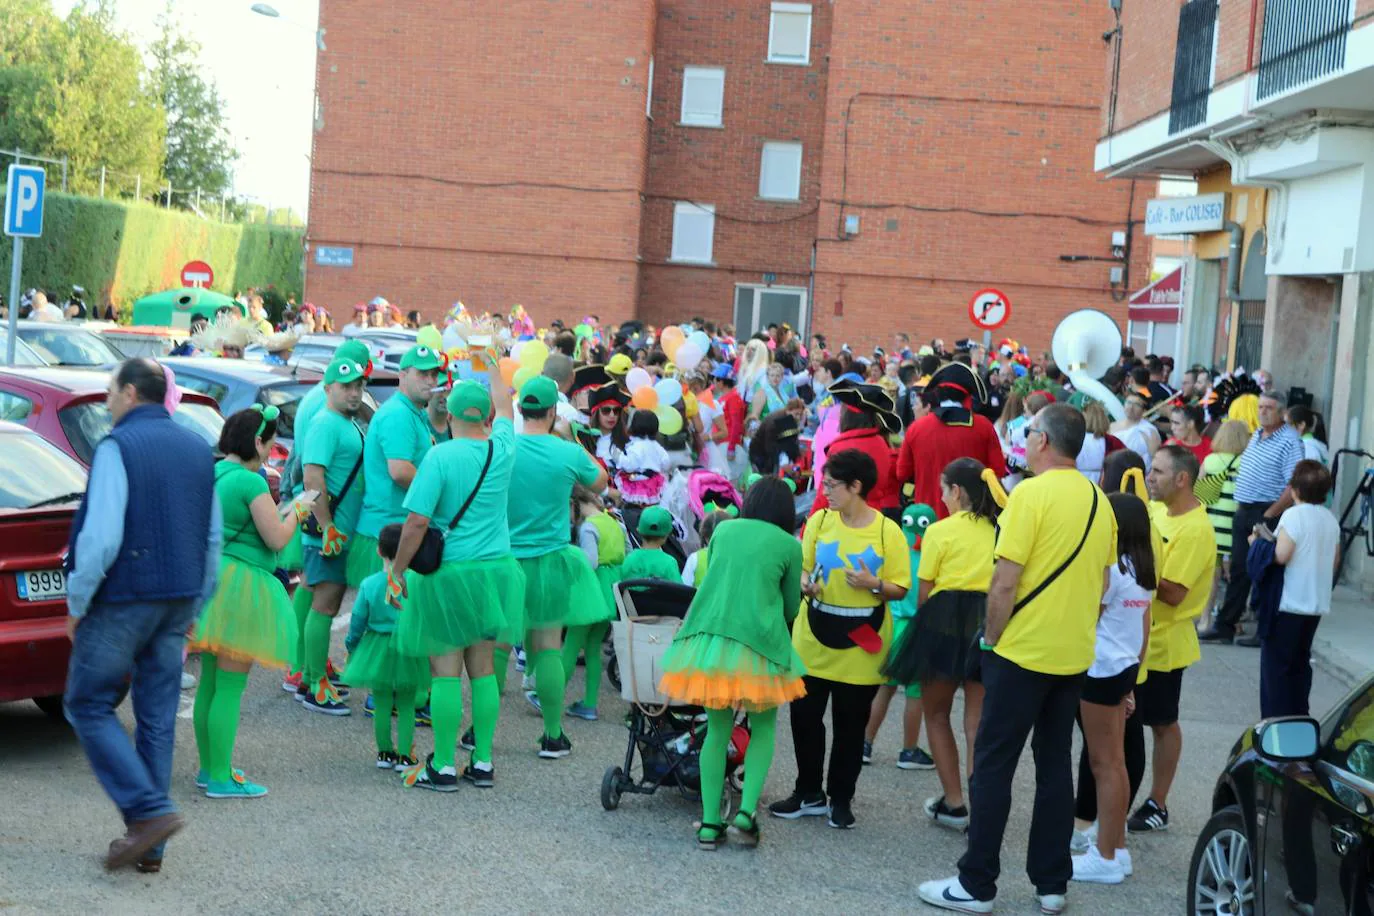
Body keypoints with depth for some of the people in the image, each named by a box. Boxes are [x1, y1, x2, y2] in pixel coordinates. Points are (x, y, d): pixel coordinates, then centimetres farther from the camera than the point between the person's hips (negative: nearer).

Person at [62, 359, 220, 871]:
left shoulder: (119, 446, -11)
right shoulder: (197, 449, 11)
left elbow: (101, 536, -19)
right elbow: (214, 537, 14)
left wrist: (77, 604, -8)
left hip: (123, 600, -7)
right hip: (178, 602, 7)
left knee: (89, 706, 5)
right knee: (157, 719, 9)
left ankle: (150, 810, -9)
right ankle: (148, 846, 12)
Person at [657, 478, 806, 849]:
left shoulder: (724, 530, 13)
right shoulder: (789, 545, 4)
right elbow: (791, 606, 12)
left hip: (707, 637, 3)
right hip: (756, 641, -3)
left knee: (717, 729, 12)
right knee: (763, 727, 15)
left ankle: (709, 824, 9)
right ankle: (746, 811, 0)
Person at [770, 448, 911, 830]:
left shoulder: (888, 531, -7)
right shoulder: (819, 521, 1)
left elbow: (900, 589, -4)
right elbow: (803, 567, 9)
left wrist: (873, 584, -22)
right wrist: (805, 583, -13)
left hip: (861, 643, -3)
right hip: (814, 639, 3)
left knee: (850, 724, 5)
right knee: (804, 715, 5)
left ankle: (841, 799, 20)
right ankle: (809, 793, 22)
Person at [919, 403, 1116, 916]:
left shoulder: (1032, 494, -16)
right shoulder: (1098, 501, 6)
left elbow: (1004, 582, -18)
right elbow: (1101, 580, 13)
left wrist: (991, 638, -6)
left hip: (1022, 652, -7)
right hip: (1075, 654, 7)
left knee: (993, 767, 1)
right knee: (1055, 766, 13)